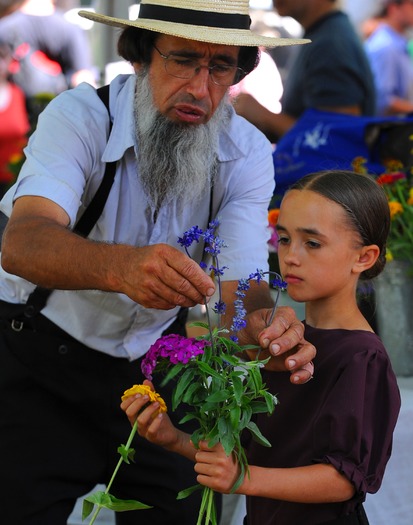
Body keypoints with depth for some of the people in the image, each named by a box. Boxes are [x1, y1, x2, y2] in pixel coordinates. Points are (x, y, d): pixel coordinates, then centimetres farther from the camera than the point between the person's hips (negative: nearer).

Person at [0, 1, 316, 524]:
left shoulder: (247, 153, -11)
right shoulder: (81, 117, -22)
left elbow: (240, 285, -21)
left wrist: (266, 330, -46)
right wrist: (121, 267, -60)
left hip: (154, 361, 3)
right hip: (42, 357, -3)